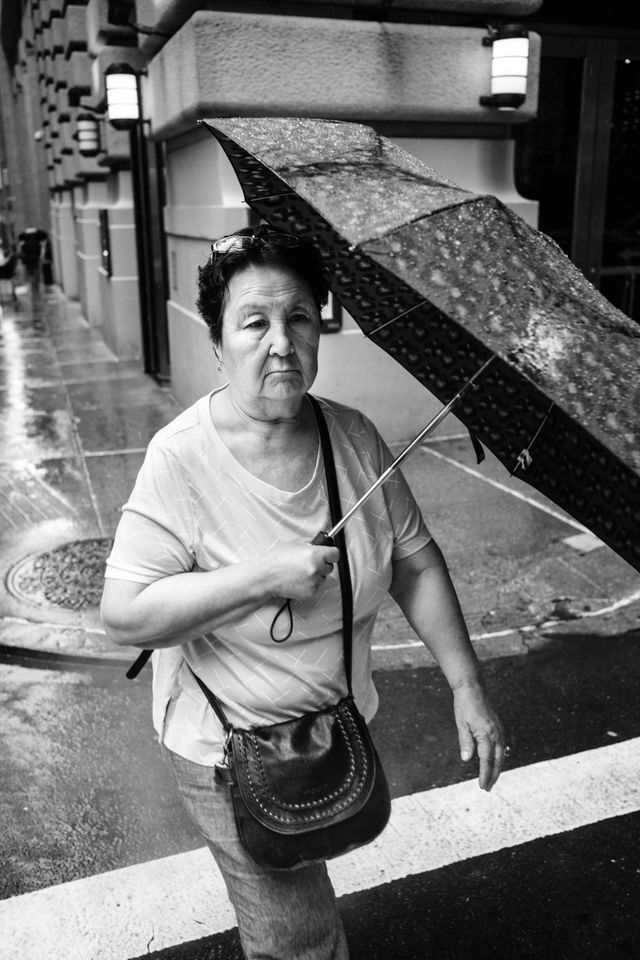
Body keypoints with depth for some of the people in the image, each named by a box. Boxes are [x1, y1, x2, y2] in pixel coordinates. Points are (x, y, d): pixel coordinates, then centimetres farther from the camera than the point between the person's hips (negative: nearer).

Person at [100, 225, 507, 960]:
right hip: (232, 748, -5)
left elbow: (415, 562, -3)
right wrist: (264, 577, -32)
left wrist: (467, 686, -6)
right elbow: (123, 615, -24)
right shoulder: (183, 459, -24)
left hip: (339, 724, 5)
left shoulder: (354, 436, -10)